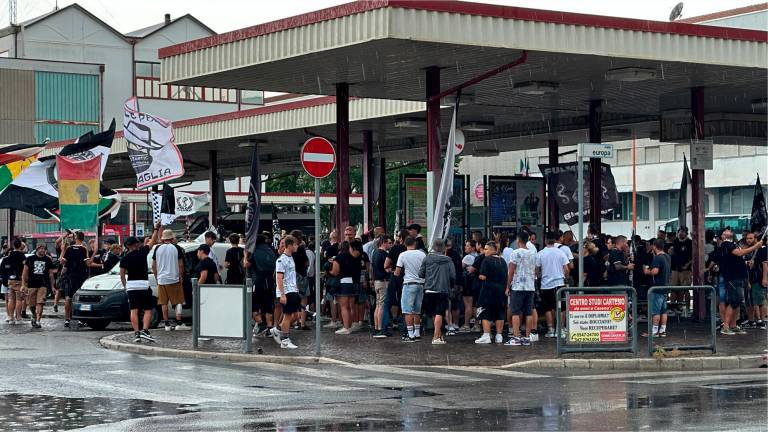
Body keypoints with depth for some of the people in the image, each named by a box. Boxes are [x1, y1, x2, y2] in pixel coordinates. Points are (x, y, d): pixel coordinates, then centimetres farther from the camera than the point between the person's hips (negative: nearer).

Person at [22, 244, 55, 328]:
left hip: (43, 285, -1)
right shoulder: (30, 259, 6)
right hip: (32, 285, 1)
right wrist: (23, 284, -1)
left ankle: (37, 321, -17)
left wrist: (52, 286, 12)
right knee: (31, 304, 6)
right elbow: (25, 272, 7)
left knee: (40, 303, -14)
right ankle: (34, 317, 32)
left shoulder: (48, 260, 10)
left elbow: (51, 274, 15)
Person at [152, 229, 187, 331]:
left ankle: (167, 324, 7)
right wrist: (181, 277, 4)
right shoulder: (177, 248, -4)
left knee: (164, 303, 7)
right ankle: (179, 323, -3)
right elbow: (180, 265, -6)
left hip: (161, 280, 2)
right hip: (174, 279, -2)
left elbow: (153, 266, 6)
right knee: (178, 302, 4)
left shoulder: (158, 249, 3)